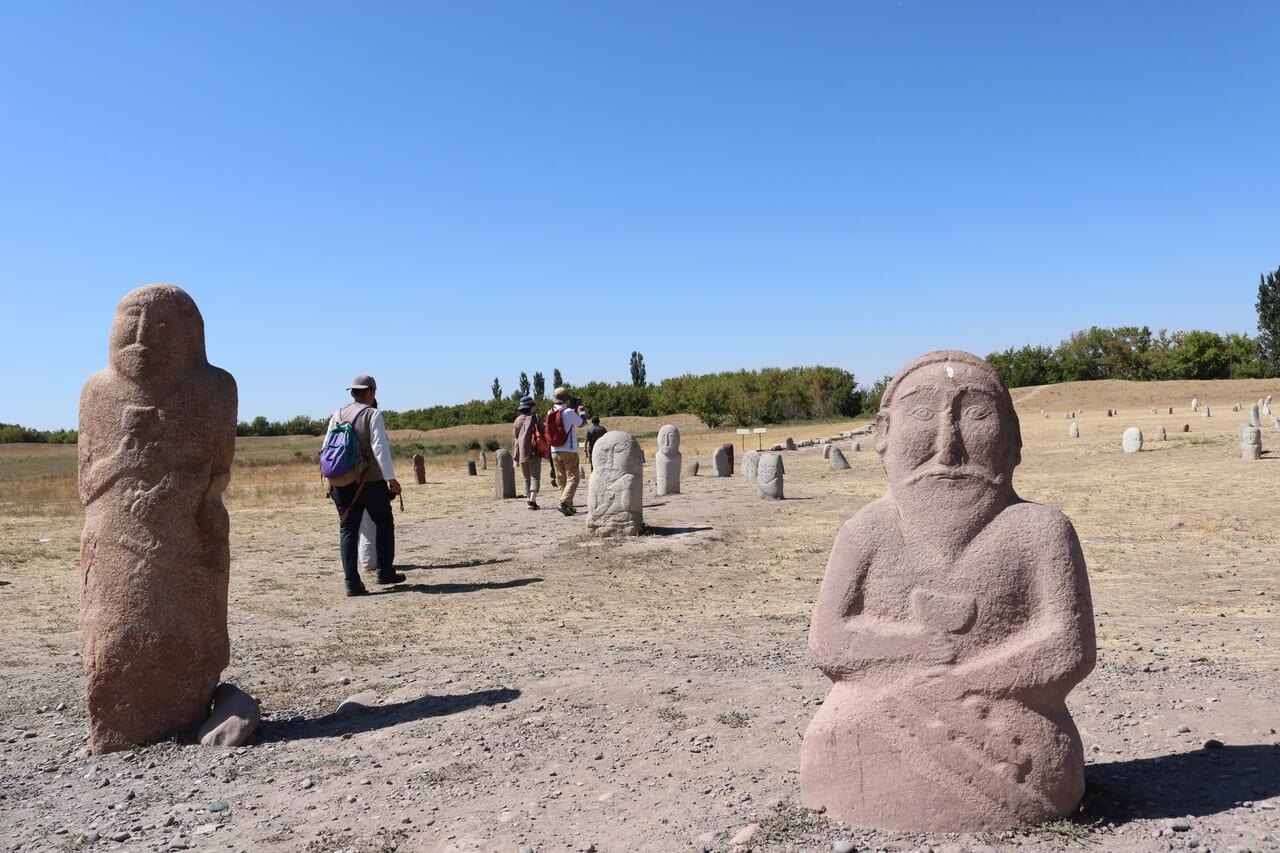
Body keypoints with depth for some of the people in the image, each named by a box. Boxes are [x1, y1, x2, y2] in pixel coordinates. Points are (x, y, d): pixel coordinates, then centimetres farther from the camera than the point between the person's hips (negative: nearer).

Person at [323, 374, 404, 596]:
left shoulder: (337, 415, 9)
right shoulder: (372, 414, -7)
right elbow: (380, 448, -15)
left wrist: (332, 478, 18)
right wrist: (391, 478, -13)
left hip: (343, 483, 4)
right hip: (371, 482, -4)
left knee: (348, 530, 5)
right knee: (384, 523, 15)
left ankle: (352, 581, 0)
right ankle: (385, 571, 15)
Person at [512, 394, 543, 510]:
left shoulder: (517, 420, 6)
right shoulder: (535, 418, -7)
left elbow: (516, 436, 12)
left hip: (521, 453, 5)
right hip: (534, 453, -4)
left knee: (527, 479, 16)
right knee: (535, 478, -5)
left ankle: (529, 499, 17)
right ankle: (532, 500, -19)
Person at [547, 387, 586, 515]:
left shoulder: (550, 413, 4)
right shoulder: (569, 412, -12)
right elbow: (581, 423, 3)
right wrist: (580, 412, 22)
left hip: (555, 452, 6)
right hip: (569, 451, -6)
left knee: (562, 480, 12)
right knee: (572, 478, -3)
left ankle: (569, 506, 17)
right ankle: (564, 502, -20)